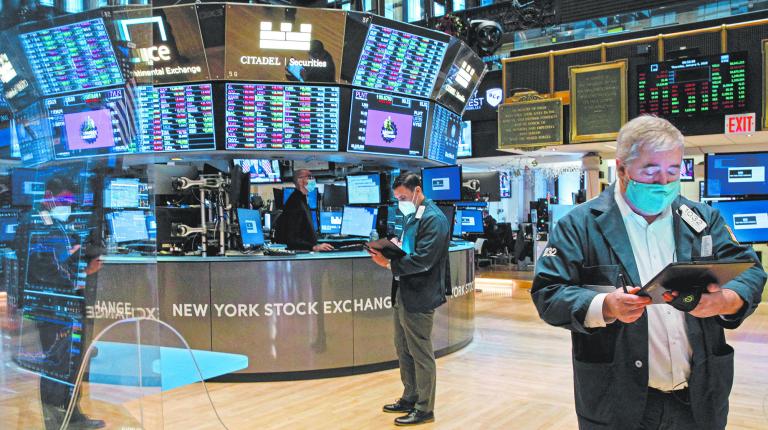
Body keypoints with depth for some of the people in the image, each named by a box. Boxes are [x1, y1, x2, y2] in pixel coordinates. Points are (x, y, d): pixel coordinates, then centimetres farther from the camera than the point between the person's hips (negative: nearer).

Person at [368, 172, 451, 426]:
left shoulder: (434, 219, -15)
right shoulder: (411, 216, 14)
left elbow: (422, 260, -22)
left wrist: (390, 262, -21)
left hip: (418, 297, -9)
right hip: (403, 293, 9)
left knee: (421, 355, 2)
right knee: (404, 351, 18)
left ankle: (424, 409, 14)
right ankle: (410, 398, 33)